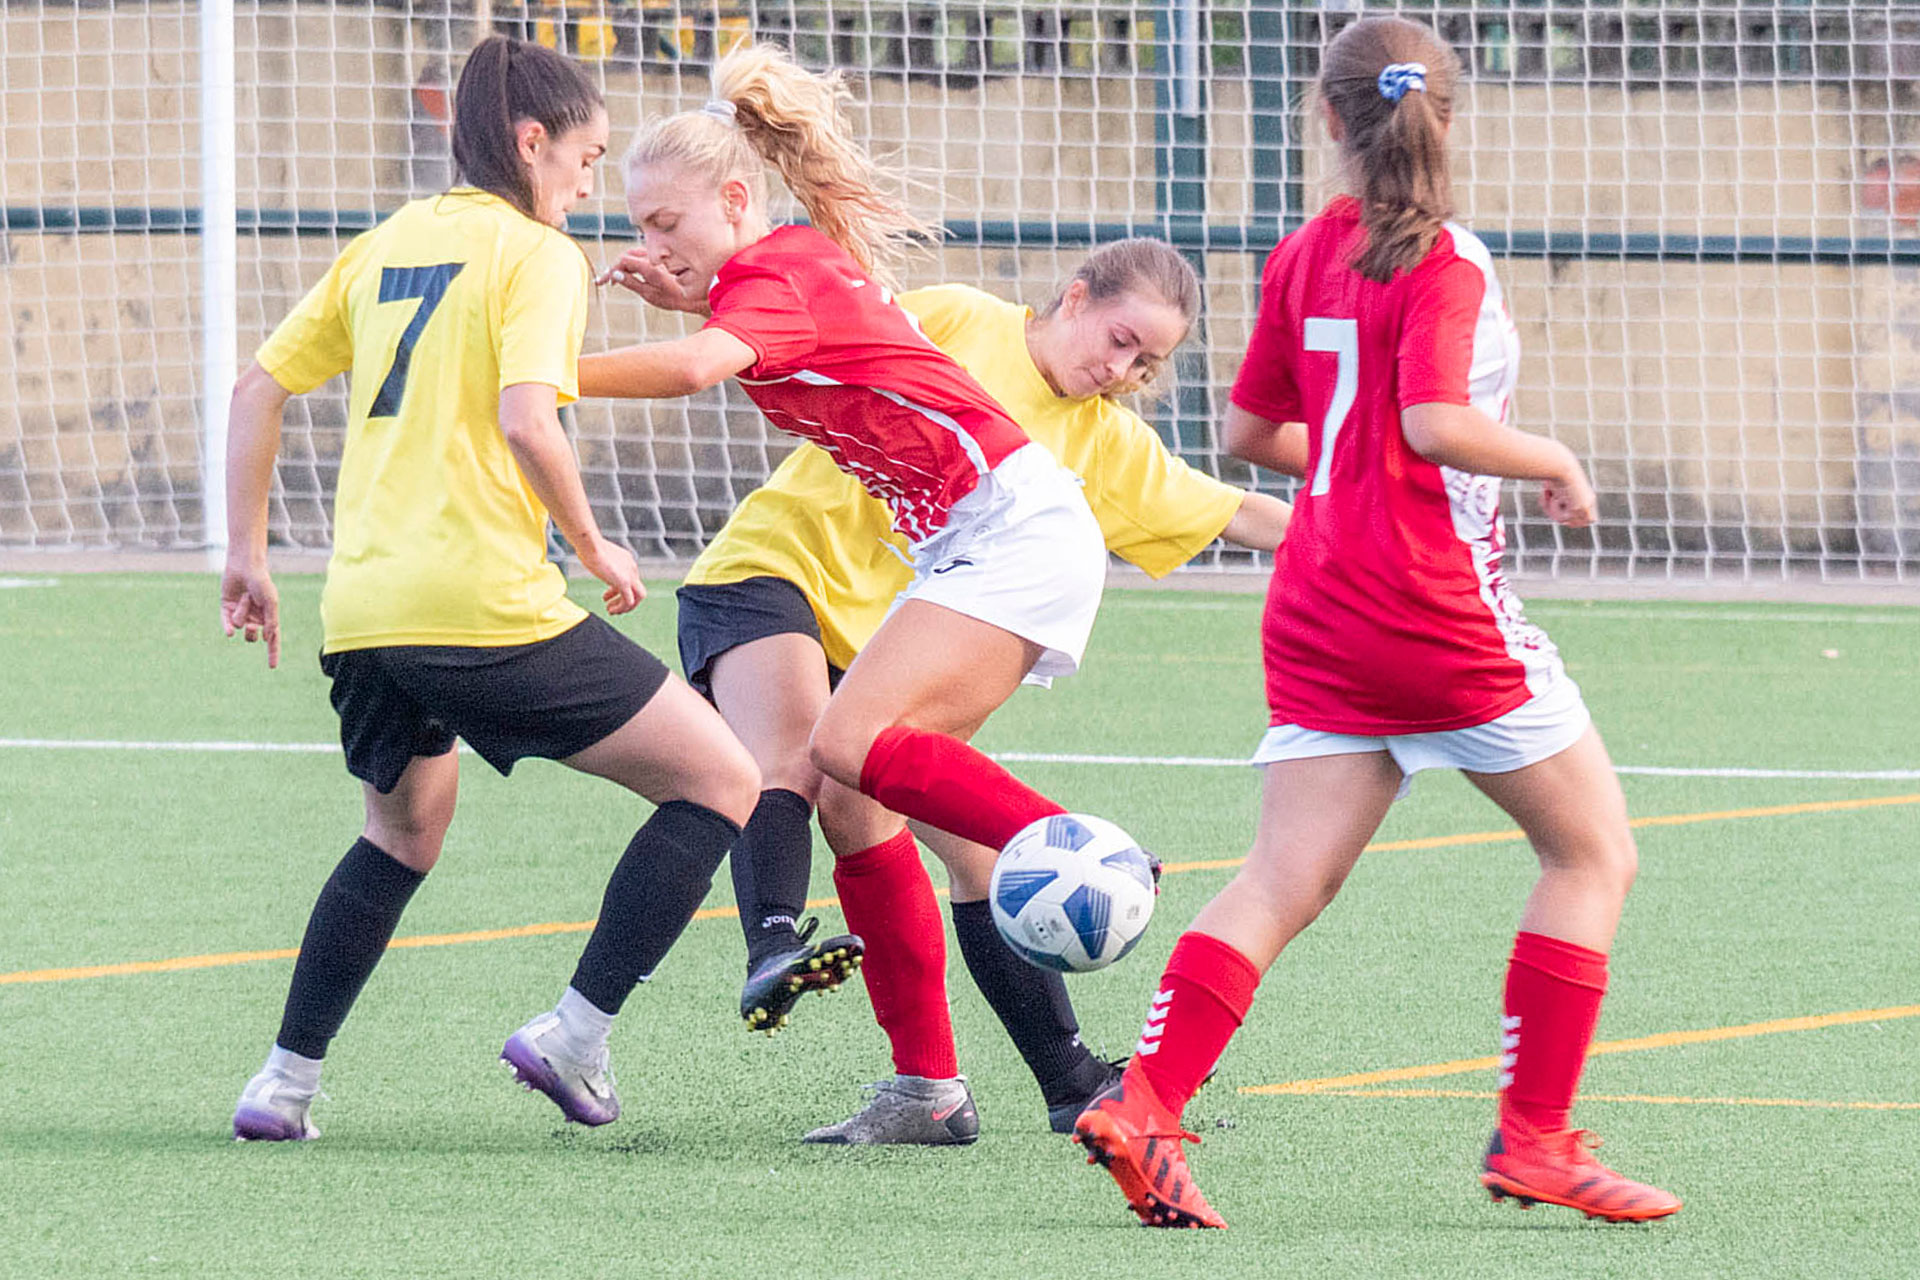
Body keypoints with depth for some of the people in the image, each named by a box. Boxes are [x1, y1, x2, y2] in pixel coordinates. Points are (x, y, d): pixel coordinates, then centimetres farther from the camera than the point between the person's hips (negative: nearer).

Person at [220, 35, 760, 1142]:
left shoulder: (386, 245, 18)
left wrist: (247, 552, 24)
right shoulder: (538, 253, -3)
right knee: (721, 781, 3)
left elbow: (259, 389, 18)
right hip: (486, 602, -8)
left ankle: (285, 1083, 24)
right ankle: (575, 1037, -5)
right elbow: (527, 422, -17)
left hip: (363, 611, 8)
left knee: (404, 833, 32)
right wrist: (593, 546, -4)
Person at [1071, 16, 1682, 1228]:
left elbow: (1253, 430, 16)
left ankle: (1144, 1103, -12)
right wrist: (1555, 463, -10)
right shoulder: (1442, 261, -12)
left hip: (1319, 613, 7)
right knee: (1595, 852, 7)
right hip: (1439, 607, -7)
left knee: (1284, 883, 4)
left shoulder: (1303, 256, 9)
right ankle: (1534, 1135, 3)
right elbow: (1438, 421, -25)